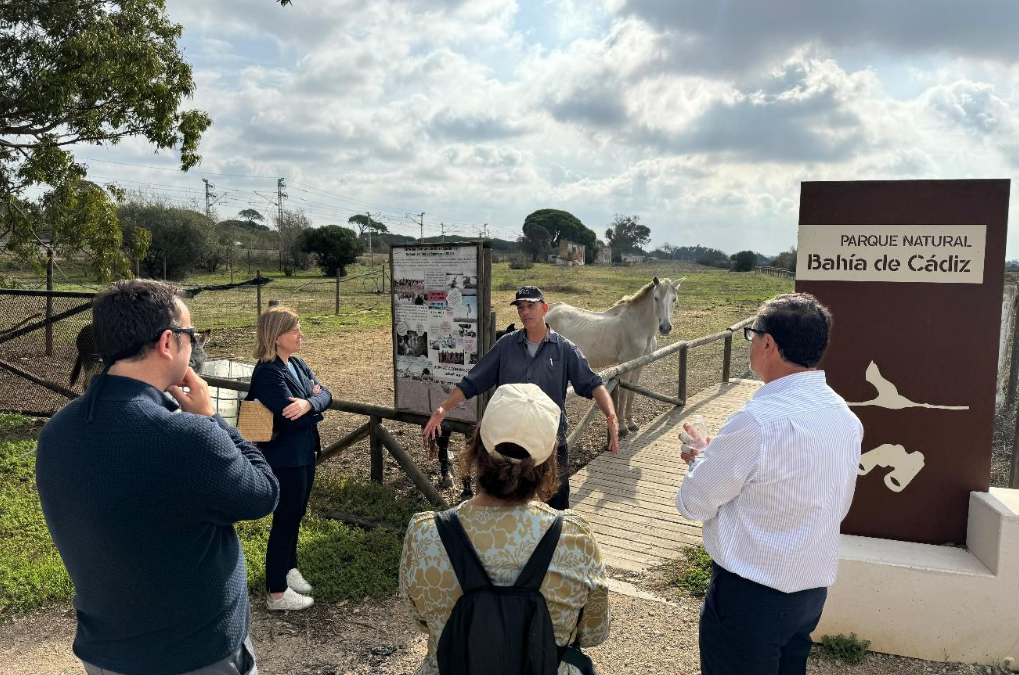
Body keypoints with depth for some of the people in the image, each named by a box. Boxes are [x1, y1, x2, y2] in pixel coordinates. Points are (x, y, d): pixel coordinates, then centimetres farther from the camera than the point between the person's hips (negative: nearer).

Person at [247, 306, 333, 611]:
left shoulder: (297, 364, 6)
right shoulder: (267, 373, -21)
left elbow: (325, 395, -1)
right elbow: (292, 418, -28)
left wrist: (307, 403, -21)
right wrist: (314, 406, -11)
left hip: (304, 453, 9)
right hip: (285, 459, -9)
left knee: (295, 516, 22)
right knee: (284, 520, 3)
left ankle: (288, 569, 40)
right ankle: (277, 593, 16)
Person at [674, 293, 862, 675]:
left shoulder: (759, 420, -26)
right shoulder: (846, 418, 0)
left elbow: (693, 503, -16)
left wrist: (701, 457, 5)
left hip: (750, 595, -8)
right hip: (813, 590, 8)